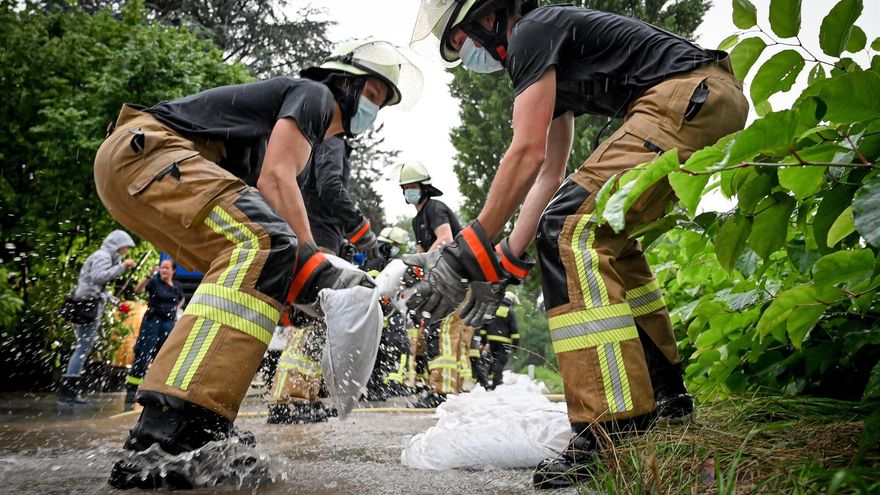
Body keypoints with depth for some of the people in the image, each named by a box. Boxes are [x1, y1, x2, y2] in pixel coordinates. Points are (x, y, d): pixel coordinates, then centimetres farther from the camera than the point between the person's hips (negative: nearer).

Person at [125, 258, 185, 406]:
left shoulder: (177, 286, 10)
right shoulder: (154, 282, -4)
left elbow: (181, 299, 31)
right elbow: (138, 290, -22)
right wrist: (149, 276, -33)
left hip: (169, 323, 5)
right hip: (152, 321, -5)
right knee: (143, 355, -7)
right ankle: (131, 389, -5)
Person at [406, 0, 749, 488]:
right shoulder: (553, 63, 26)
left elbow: (526, 153, -14)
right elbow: (549, 174, 22)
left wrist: (467, 252, -12)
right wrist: (505, 263, 17)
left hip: (688, 95, -11)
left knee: (571, 229, -18)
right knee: (606, 238, 18)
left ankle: (615, 431, -22)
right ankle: (665, 393, 24)